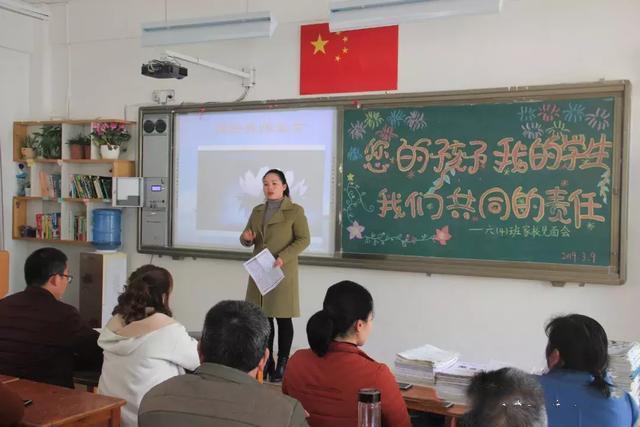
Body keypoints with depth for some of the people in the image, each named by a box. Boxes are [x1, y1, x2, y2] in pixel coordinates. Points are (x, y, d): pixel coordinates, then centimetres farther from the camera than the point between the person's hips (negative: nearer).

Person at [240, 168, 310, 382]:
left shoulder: (295, 211, -3)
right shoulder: (257, 211, 14)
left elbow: (303, 239, -8)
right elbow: (249, 240, 20)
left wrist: (283, 258, -20)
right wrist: (246, 238, -5)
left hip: (283, 272, -5)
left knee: (282, 318, 0)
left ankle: (282, 365, 7)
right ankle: (266, 363, 16)